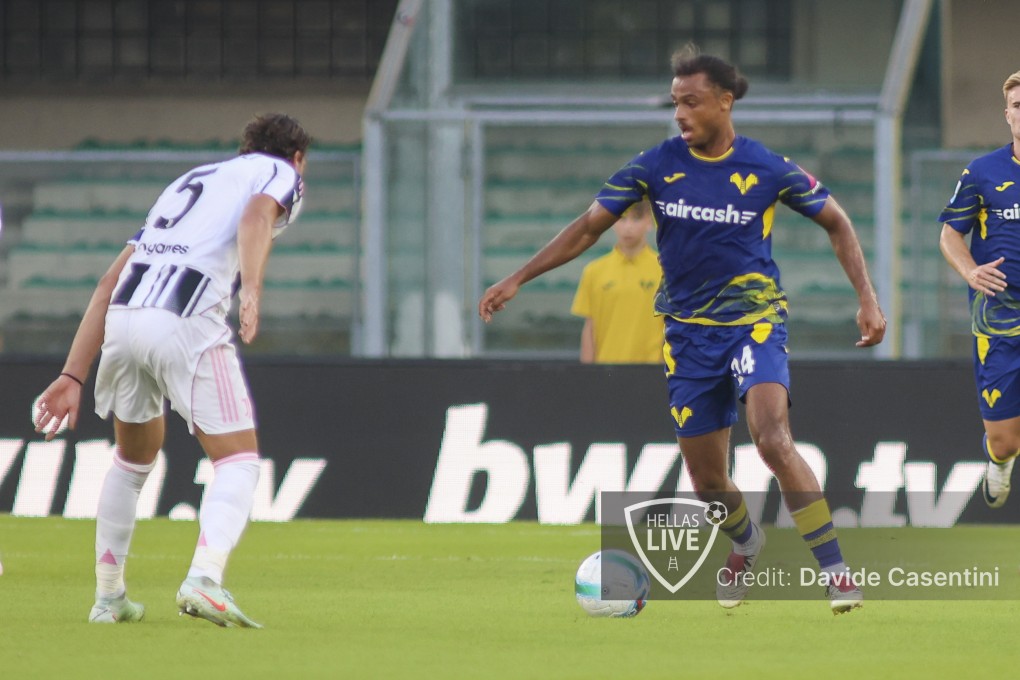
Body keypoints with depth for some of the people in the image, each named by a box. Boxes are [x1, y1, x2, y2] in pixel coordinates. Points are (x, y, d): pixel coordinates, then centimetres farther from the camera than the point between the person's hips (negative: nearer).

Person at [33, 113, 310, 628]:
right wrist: (251, 291, -28)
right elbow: (256, 217, -11)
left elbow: (110, 284, 26)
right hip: (187, 320, -6)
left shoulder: (190, 182, 34)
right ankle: (203, 579, -23)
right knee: (238, 461, 0)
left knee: (133, 459, 26)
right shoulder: (280, 174, 17)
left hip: (124, 316, 6)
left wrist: (73, 375, 22)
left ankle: (108, 596, 27)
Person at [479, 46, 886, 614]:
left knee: (773, 439, -28)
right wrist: (518, 279, -3)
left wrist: (868, 298, -4)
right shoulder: (658, 166, -3)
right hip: (689, 333, 3)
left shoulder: (766, 168, -8)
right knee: (707, 481, 5)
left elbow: (836, 223, 5)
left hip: (754, 318, -3)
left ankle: (835, 569, -23)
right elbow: (590, 227, 3)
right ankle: (747, 544, 40)